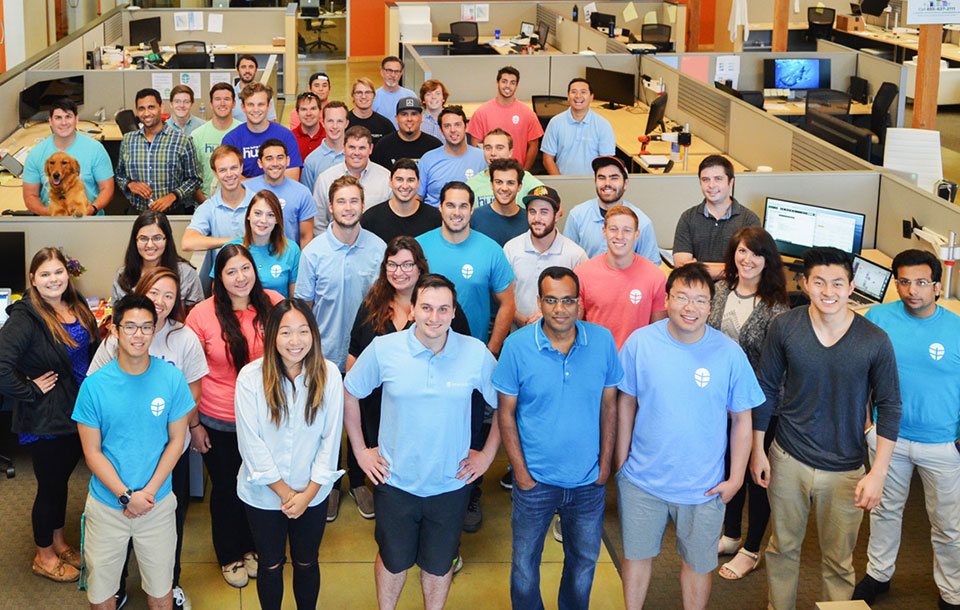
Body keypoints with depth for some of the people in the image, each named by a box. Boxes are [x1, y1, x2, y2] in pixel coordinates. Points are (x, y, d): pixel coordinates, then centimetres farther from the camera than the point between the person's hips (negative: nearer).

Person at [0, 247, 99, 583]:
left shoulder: (77, 306, 2)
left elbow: (92, 350, 18)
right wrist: (31, 390, -22)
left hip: (77, 413, 7)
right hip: (45, 419, -7)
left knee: (62, 478, 22)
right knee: (50, 485, 8)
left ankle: (59, 543, 40)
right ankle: (44, 556, 27)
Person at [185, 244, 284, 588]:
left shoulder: (273, 304, -8)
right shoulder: (202, 315, -14)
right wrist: (193, 425, -5)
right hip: (218, 422, -2)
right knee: (225, 488, 14)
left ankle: (251, 547, 42)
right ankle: (229, 556, 37)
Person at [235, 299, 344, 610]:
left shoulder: (329, 375, -11)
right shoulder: (251, 377, -15)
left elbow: (331, 439, -7)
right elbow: (250, 443, -14)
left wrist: (308, 493, -10)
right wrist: (284, 492, -13)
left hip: (313, 494, 1)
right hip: (263, 494, -1)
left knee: (306, 563, 17)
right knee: (271, 566, 16)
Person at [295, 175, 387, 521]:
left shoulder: (378, 248, -6)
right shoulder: (313, 252, -8)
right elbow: (303, 306, -2)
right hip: (326, 354, -1)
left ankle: (359, 481, 34)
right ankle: (329, 485, 30)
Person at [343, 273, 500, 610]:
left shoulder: (476, 353, -11)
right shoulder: (383, 349, -11)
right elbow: (348, 393, 3)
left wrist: (488, 453, 2)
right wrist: (360, 450, 3)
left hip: (451, 484, 0)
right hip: (395, 481, 0)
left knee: (439, 564, 17)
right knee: (394, 559, 17)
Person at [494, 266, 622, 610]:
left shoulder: (602, 341, -8)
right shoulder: (517, 345, -12)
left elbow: (609, 405, 2)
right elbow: (506, 412, -5)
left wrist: (605, 464, 0)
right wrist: (521, 471, -8)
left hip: (589, 481, 2)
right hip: (535, 479, -1)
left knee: (584, 561, 19)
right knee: (524, 562, 13)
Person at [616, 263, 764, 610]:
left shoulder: (729, 353, -13)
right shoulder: (640, 342, -10)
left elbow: (741, 418, -4)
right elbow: (626, 403, 2)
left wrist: (735, 478, -4)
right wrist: (621, 460, 4)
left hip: (704, 487, -1)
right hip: (642, 478, 1)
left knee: (697, 565, 14)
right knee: (637, 555, 17)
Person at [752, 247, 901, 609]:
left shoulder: (875, 341, -12)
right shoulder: (784, 327, -8)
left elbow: (889, 408, -5)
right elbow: (766, 389, 3)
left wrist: (878, 473, -10)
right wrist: (757, 450, 4)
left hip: (845, 470, -1)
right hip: (788, 460, 2)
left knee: (838, 563, 10)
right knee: (783, 547, 17)